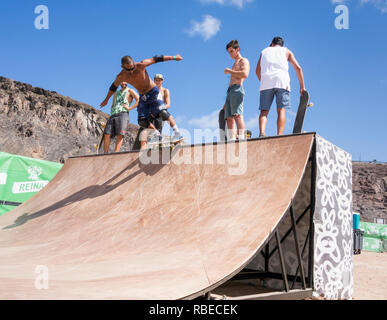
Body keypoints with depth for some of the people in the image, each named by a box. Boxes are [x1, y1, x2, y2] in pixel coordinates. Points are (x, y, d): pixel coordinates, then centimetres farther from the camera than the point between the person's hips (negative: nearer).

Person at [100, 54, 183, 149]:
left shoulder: (140, 65, -21)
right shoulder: (121, 76, -10)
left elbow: (156, 59, -13)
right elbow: (113, 87, 9)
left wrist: (174, 57, -9)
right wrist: (106, 100, 21)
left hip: (153, 91, -5)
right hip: (143, 96, 5)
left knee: (161, 111, -26)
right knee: (142, 120, -4)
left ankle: (177, 133, -29)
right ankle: (157, 135, 13)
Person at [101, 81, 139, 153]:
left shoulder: (130, 91, 15)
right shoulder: (116, 93, 31)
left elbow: (139, 100, 1)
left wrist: (129, 108, -6)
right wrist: (111, 113, 13)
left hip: (123, 114, -5)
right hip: (113, 115, 5)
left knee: (120, 135, -21)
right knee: (106, 134, -11)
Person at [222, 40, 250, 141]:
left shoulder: (244, 61, 6)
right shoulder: (235, 64, 32)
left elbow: (245, 74, -16)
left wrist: (230, 71, -4)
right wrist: (226, 102, 23)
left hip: (237, 90, -9)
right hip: (230, 91, 9)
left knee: (237, 115, -21)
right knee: (229, 118, -3)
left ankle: (241, 139, -29)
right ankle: (231, 140, -9)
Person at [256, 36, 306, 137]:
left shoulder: (264, 51, 27)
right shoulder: (286, 51, 22)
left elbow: (257, 71, 29)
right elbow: (298, 68, 14)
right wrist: (302, 86, 16)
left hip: (266, 83, 1)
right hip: (282, 82, -1)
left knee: (264, 111, -1)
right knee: (281, 110, -5)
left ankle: (262, 133, -24)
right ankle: (279, 136, -20)